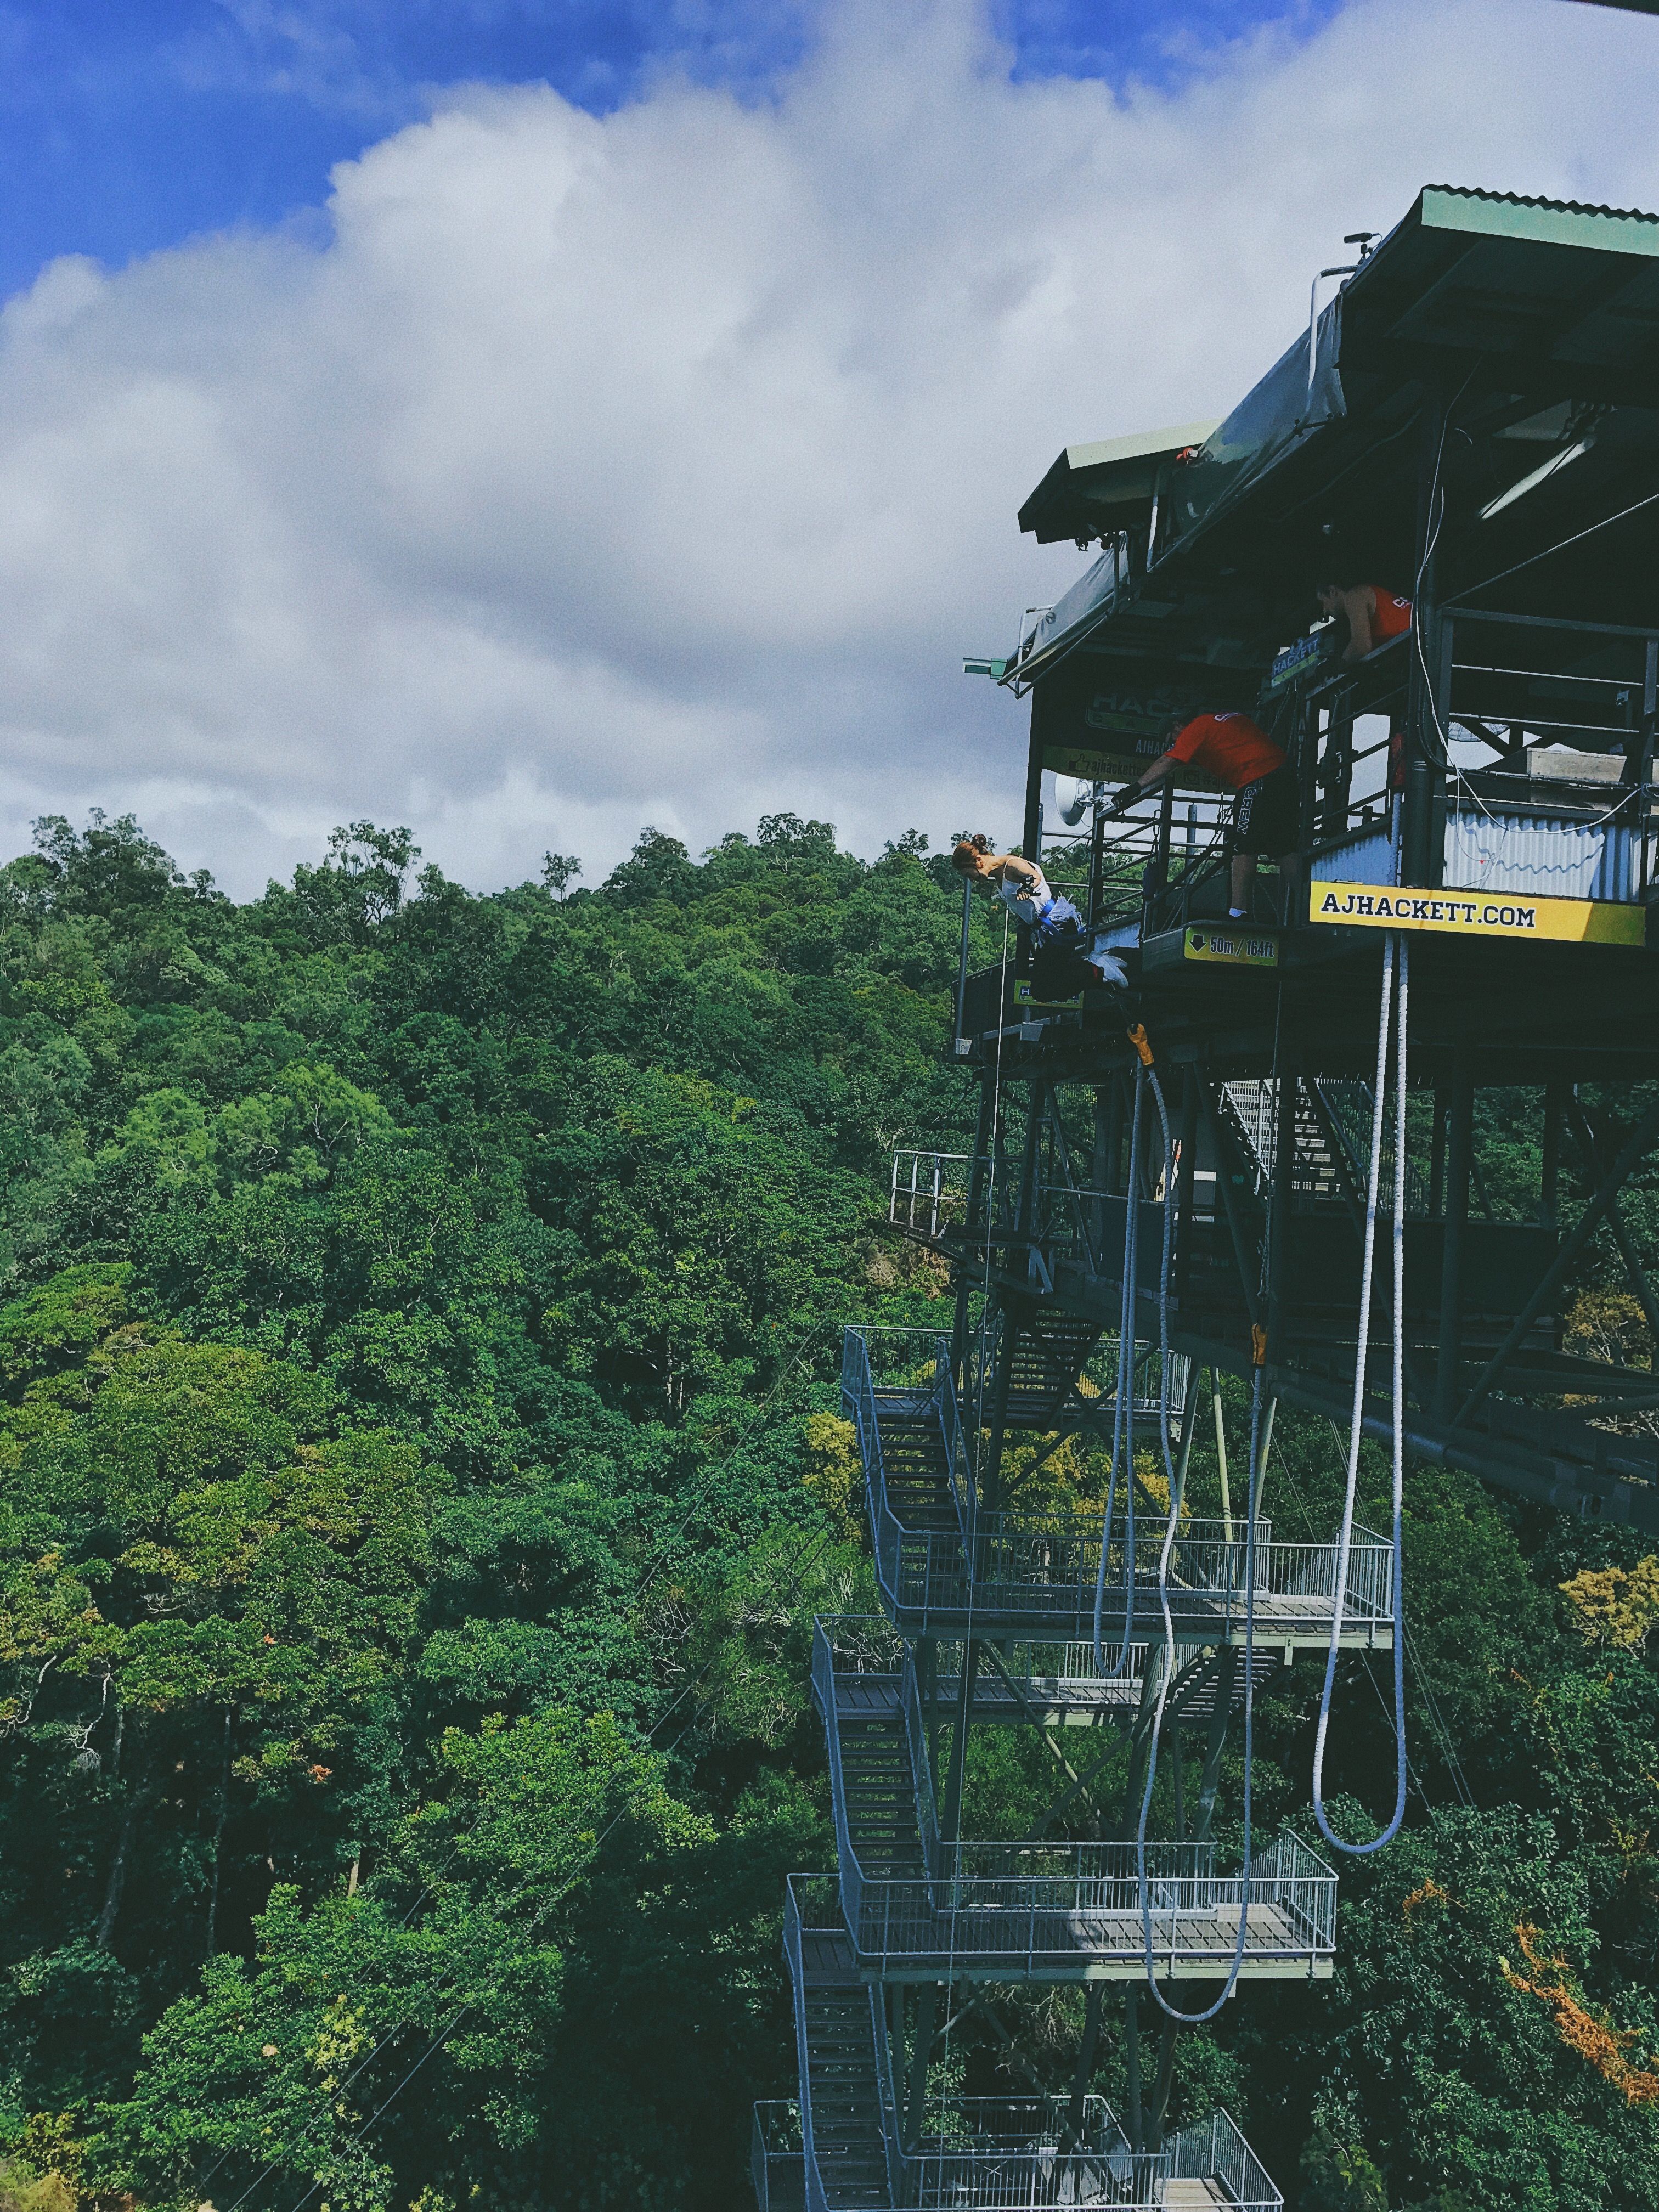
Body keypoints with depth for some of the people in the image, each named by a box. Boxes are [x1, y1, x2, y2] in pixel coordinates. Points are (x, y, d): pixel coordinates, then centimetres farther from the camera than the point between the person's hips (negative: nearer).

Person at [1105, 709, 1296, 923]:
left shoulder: (1197, 728, 1)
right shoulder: (1229, 716, 26)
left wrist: (1136, 787, -7)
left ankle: (1238, 913, -16)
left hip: (1258, 780, -9)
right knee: (1283, 848, 12)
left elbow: (1169, 762, -6)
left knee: (1242, 848, -10)